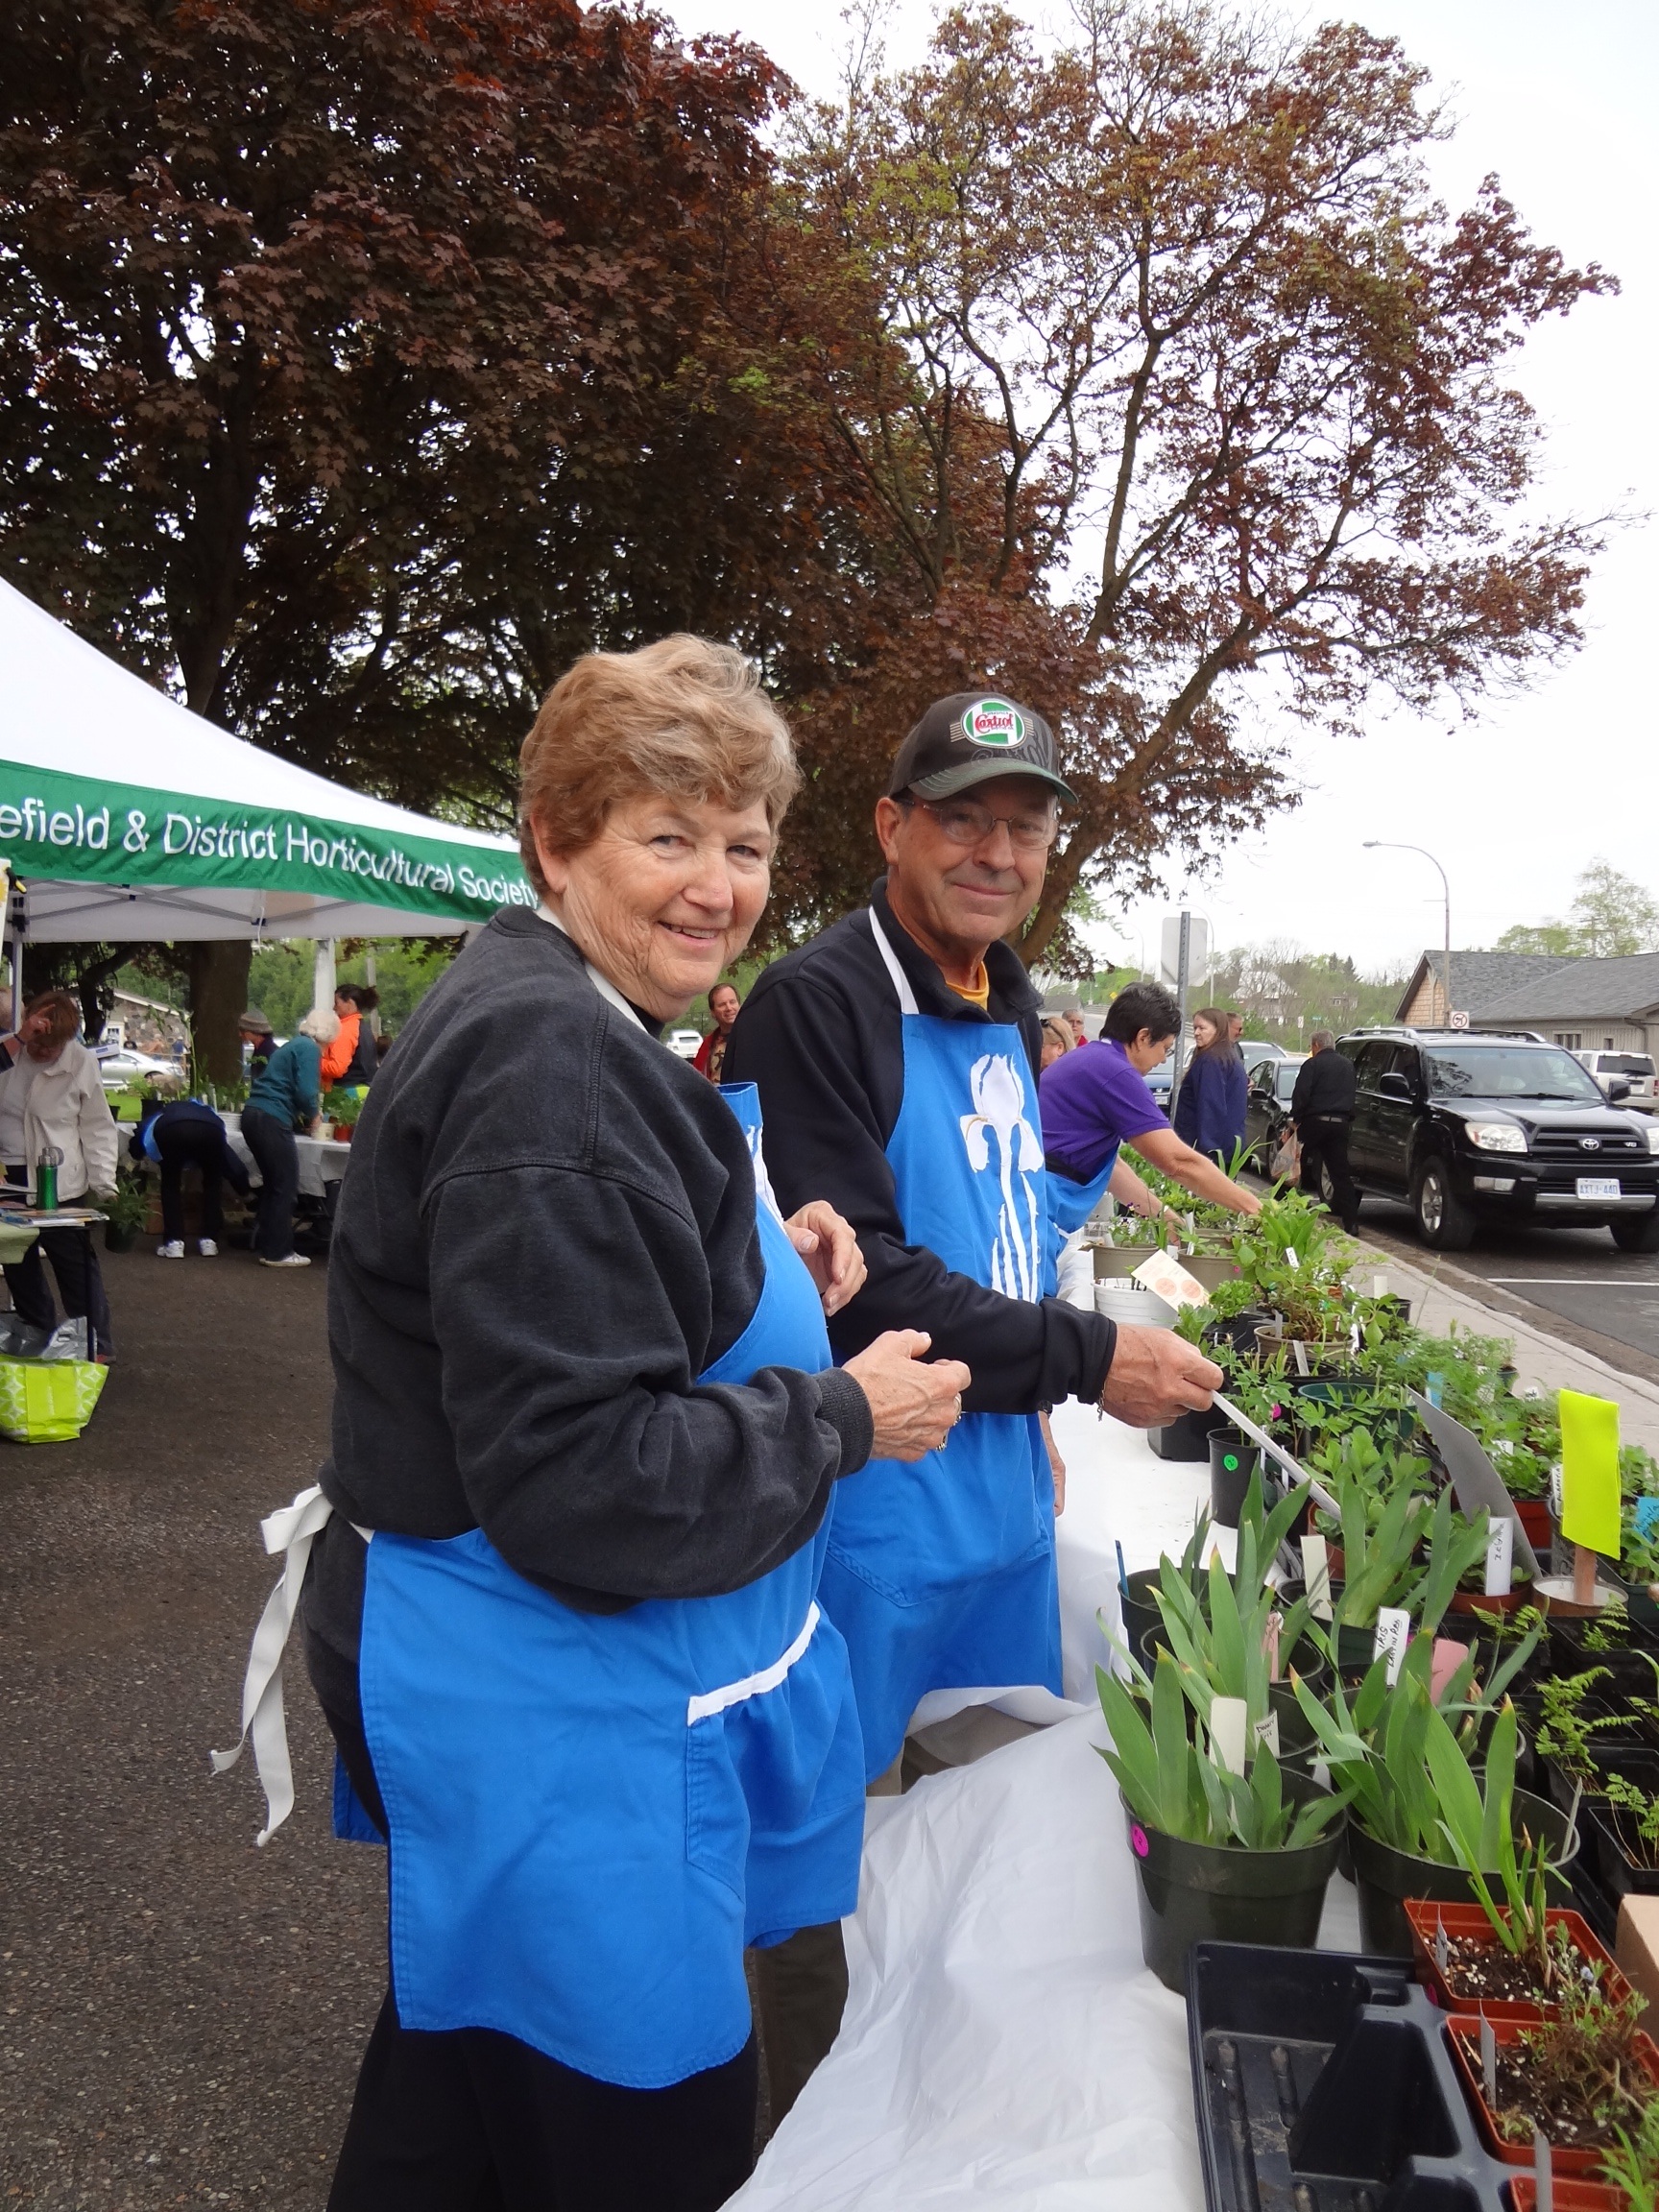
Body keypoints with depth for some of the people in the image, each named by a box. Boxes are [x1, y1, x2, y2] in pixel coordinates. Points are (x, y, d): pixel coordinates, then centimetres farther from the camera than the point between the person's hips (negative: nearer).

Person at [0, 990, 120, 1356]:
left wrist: (102, 1183, -8)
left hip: (61, 1185, -4)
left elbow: (97, 1127, -4)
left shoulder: (82, 1062, -8)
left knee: (78, 1269, 3)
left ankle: (98, 1346, 13)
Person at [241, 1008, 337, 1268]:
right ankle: (277, 1252, 1)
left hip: (254, 1114, 10)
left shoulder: (294, 1045, 22)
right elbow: (306, 1092, -16)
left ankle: (266, 1244, 23)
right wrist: (312, 1117, 2)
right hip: (272, 1120, -10)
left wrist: (302, 1116, 21)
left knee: (273, 1183, 18)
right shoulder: (310, 1049, -7)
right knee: (286, 1186, -2)